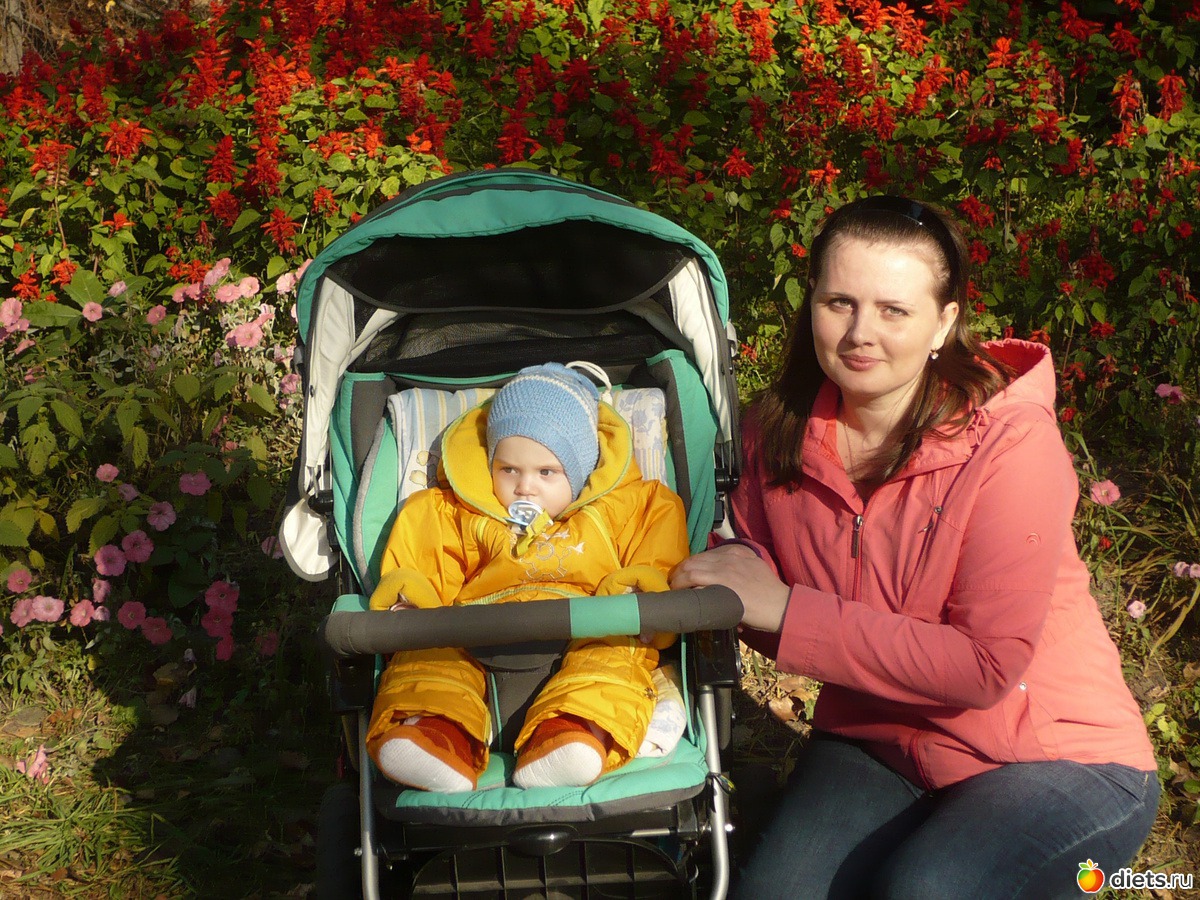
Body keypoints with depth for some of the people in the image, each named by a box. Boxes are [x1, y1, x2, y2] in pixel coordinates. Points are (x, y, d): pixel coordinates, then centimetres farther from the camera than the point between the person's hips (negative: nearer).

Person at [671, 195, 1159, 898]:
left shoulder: (1010, 443, -20)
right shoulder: (782, 430, -4)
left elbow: (988, 667, -25)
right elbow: (765, 583, 6)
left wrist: (786, 609, -27)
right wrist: (726, 586, -19)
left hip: (1062, 756, -4)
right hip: (877, 741, 4)